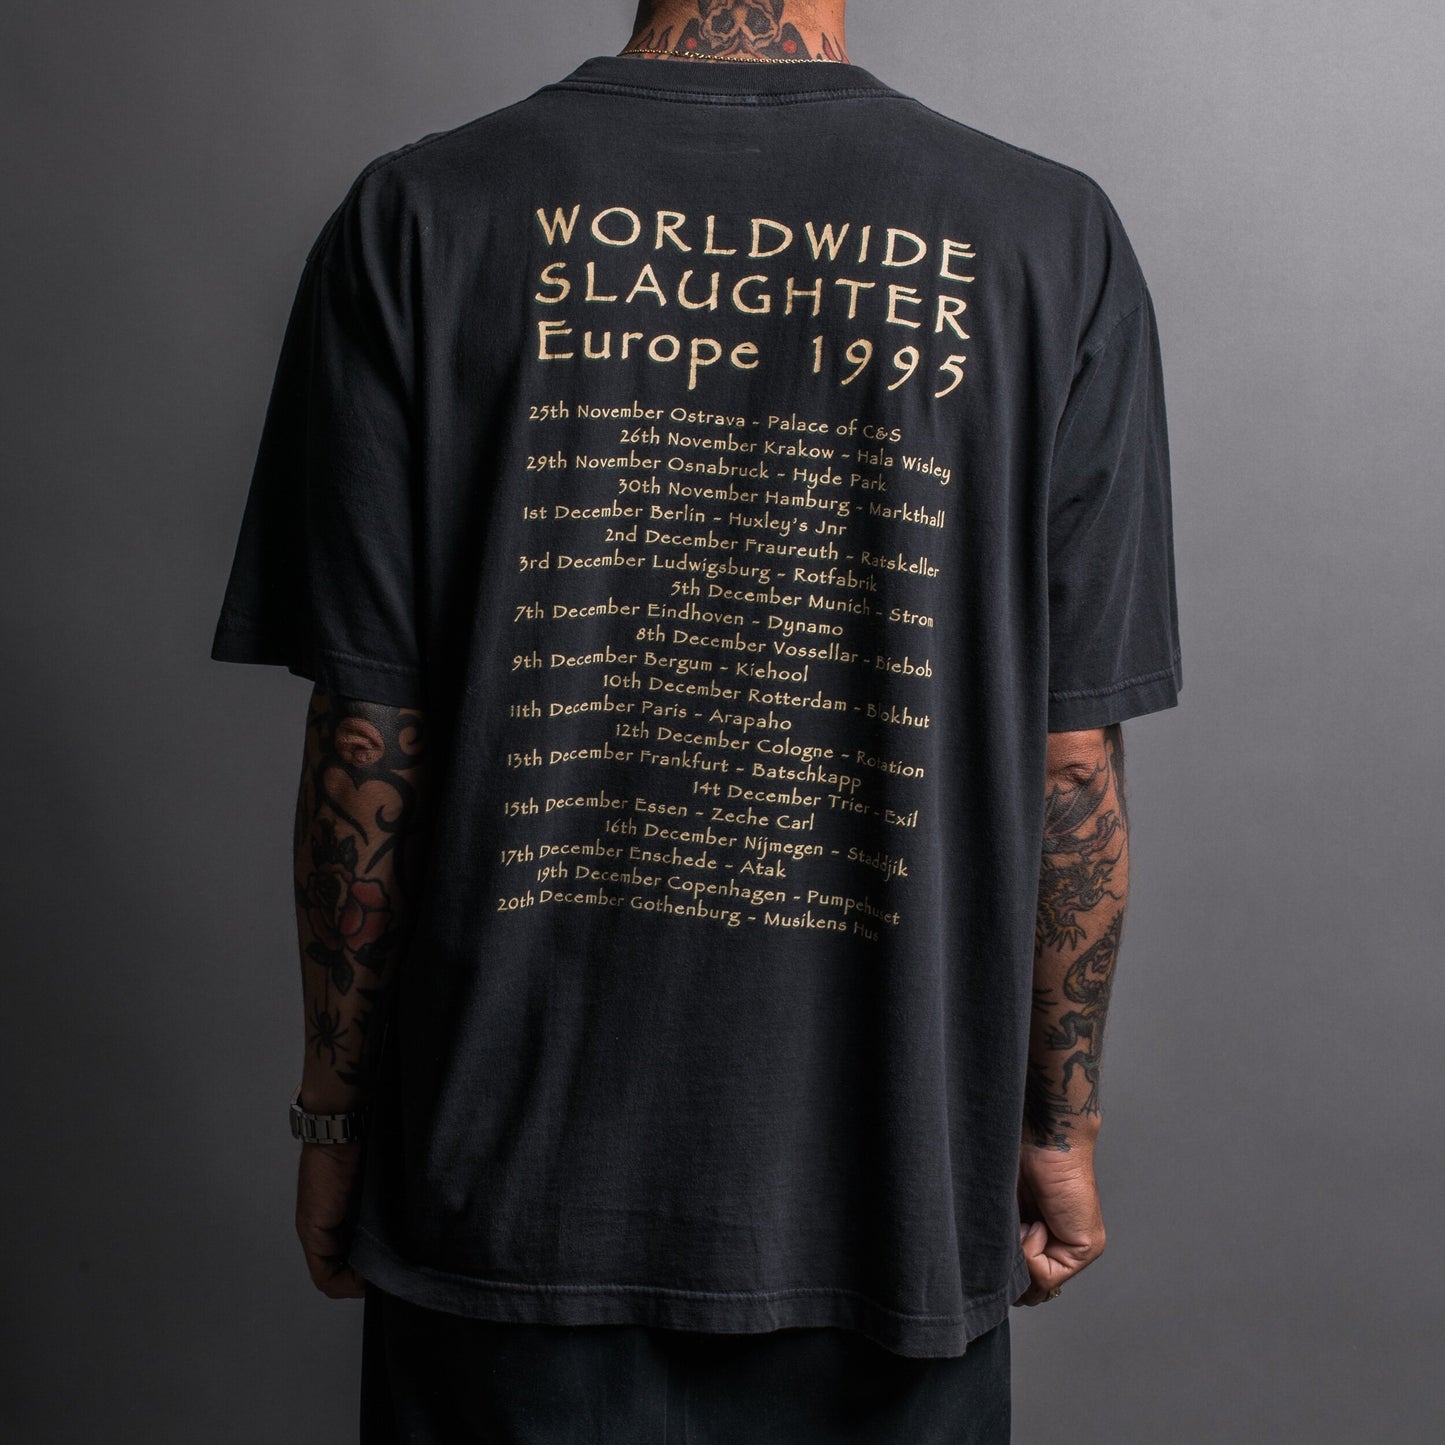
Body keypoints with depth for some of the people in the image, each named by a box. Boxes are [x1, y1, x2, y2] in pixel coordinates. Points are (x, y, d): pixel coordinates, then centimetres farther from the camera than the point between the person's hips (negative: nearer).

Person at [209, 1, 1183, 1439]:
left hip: (511, 1181, 0)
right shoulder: (1055, 240, -7)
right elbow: (1072, 760, -5)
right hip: (892, 1192, 1)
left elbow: (367, 744, -8)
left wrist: (338, 1109, 5)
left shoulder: (418, 218, -8)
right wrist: (1057, 1121, 8)